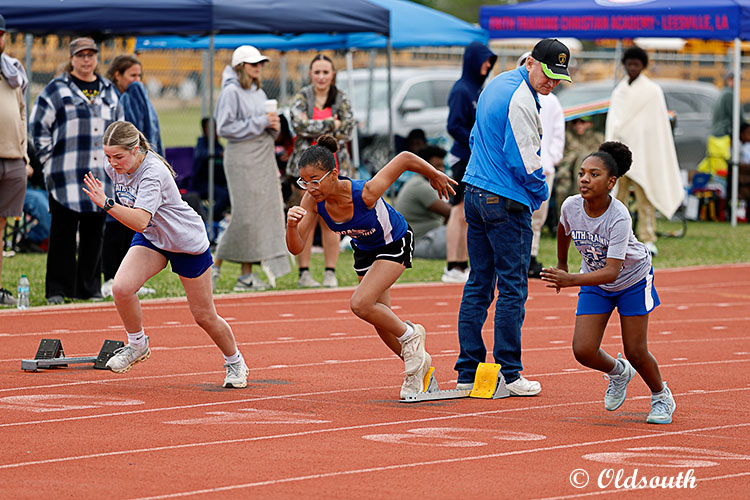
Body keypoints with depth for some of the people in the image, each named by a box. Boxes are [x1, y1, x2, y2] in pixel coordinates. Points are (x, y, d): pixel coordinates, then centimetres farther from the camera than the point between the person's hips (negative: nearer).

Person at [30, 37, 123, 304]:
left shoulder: (108, 91, 15)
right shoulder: (56, 89, 1)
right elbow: (39, 127, -1)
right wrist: (50, 160, -6)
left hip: (101, 173, 4)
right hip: (66, 174, -4)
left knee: (94, 231, 6)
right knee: (63, 232, -4)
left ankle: (90, 288, 13)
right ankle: (57, 289, 0)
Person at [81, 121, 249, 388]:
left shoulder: (153, 173, -34)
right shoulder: (115, 168, -11)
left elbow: (140, 221, -45)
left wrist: (106, 204, -53)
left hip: (187, 241, -6)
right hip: (151, 238, 6)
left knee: (204, 316, 6)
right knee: (121, 288, -23)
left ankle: (234, 362, 33)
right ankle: (137, 345, 2)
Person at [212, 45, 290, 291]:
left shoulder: (259, 93, 17)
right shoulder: (231, 92, -7)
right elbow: (225, 127, -15)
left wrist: (273, 126, 1)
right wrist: (260, 122, -14)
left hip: (263, 157, 8)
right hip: (242, 158, -8)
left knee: (264, 213, 2)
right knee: (245, 214, -11)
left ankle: (247, 274, 3)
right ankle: (215, 266, 2)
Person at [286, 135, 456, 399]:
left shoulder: (365, 192, -40)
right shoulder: (313, 199, -26)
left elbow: (405, 159, -29)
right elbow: (296, 247, -24)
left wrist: (436, 175, -11)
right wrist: (292, 225, -45)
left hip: (395, 243, -6)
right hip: (365, 248, 6)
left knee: (361, 304, -23)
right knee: (380, 319, 13)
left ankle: (410, 336, 5)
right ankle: (418, 364, 39)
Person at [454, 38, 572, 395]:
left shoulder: (497, 84, 14)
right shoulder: (521, 101, -17)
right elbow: (524, 161, -17)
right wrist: (540, 192, -1)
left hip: (474, 192, 10)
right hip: (506, 203, -10)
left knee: (478, 285, 11)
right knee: (512, 287, -3)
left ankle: (468, 372, 11)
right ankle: (509, 375, -2)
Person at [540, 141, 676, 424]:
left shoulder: (619, 217, -34)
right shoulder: (571, 206, -20)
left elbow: (612, 272, -41)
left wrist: (570, 280, -53)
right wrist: (561, 265, 19)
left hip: (633, 278, -4)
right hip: (594, 282, 4)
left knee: (635, 352, -3)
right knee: (583, 351, -10)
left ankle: (661, 397, 28)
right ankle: (618, 373, 24)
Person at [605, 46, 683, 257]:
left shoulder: (653, 91, 1)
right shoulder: (619, 91, 15)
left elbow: (659, 125, -1)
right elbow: (613, 122, 16)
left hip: (641, 150, -5)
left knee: (644, 197, -7)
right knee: (618, 195, 2)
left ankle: (648, 239, -5)